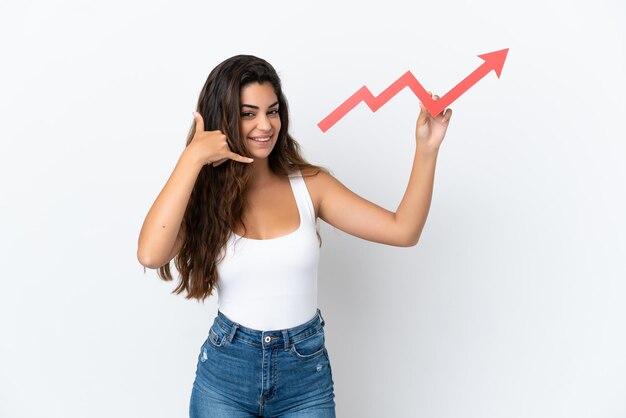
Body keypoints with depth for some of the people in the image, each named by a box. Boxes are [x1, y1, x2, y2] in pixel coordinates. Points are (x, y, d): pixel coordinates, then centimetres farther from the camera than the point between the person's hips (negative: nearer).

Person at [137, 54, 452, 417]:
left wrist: (426, 149, -18)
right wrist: (192, 159, -25)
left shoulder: (309, 185, -5)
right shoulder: (204, 196, -6)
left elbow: (402, 231, -9)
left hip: (307, 374, 1)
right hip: (225, 374, -1)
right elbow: (151, 255, -26)